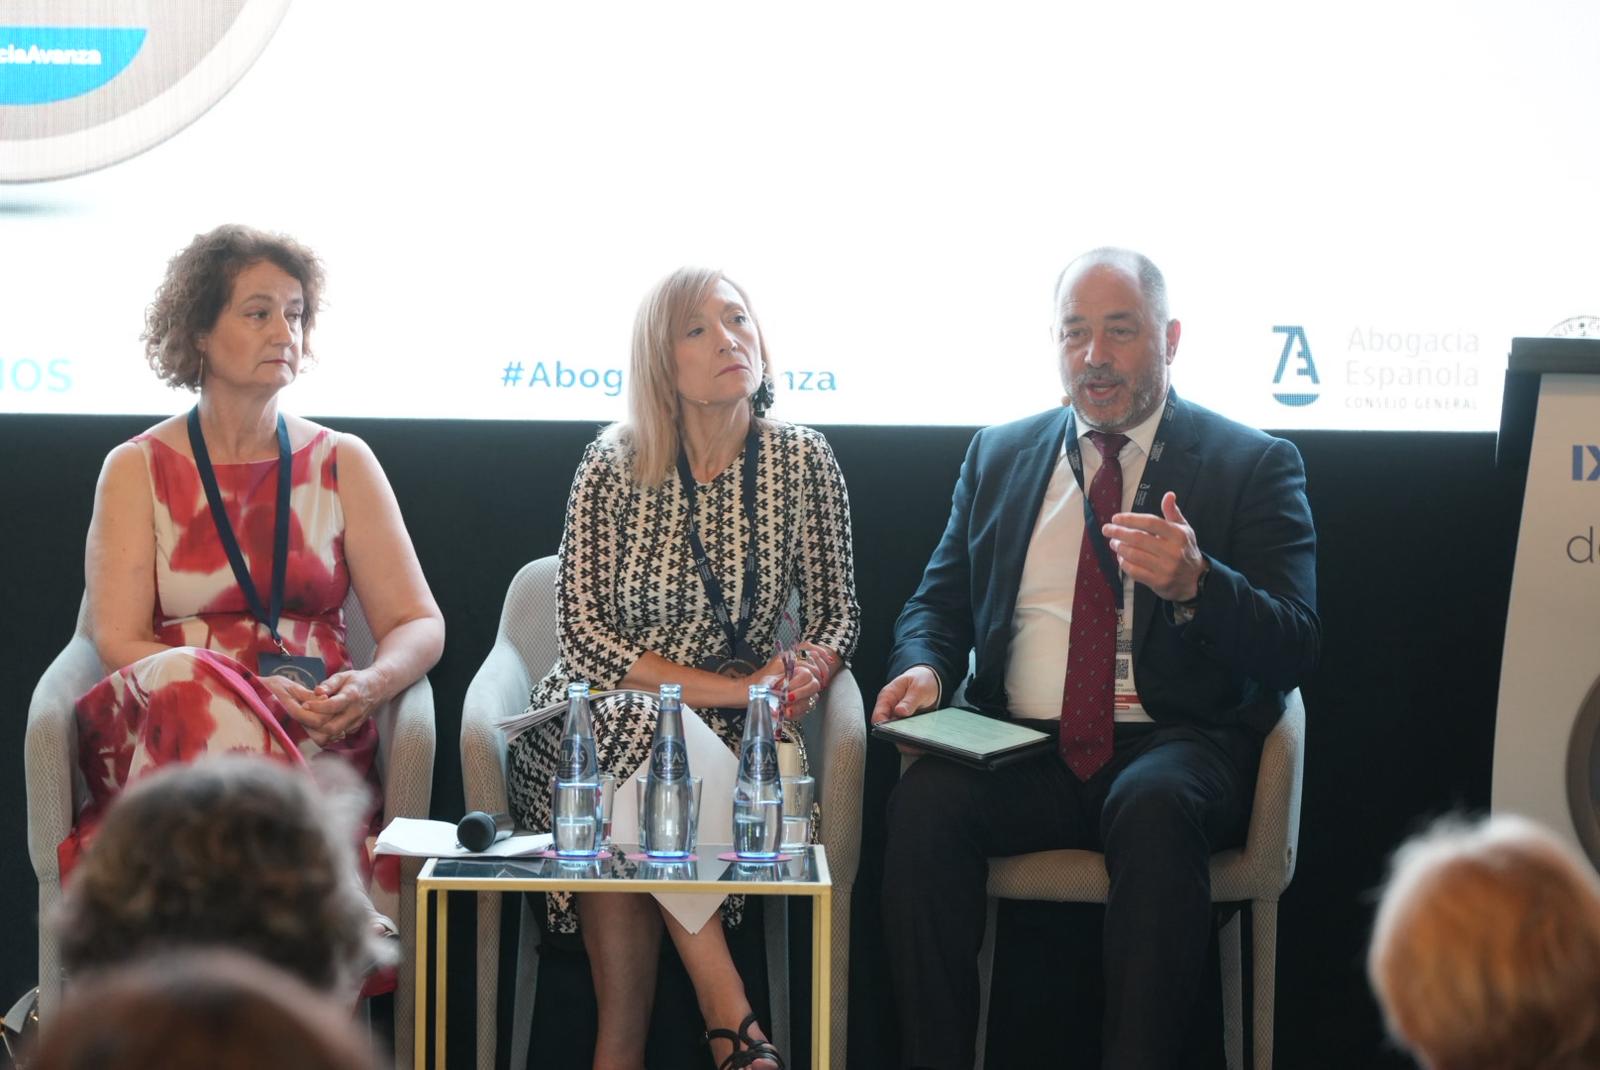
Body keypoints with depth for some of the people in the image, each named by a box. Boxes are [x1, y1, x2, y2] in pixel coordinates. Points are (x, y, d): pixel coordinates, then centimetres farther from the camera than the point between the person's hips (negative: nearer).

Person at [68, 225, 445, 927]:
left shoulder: (342, 463, 16)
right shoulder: (138, 469, 11)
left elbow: (420, 626, 11)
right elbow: (118, 644, 0)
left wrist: (370, 685, -14)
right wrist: (255, 691, -17)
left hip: (318, 735, 0)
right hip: (169, 717, 0)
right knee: (189, 681, -37)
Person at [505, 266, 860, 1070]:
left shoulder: (803, 462, 1)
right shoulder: (614, 467, -5)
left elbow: (836, 614, 8)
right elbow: (584, 633, -8)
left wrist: (809, 672, -17)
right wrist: (735, 689, -17)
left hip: (727, 731, 1)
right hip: (598, 722, -1)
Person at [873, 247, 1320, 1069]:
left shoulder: (1253, 465, 6)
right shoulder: (999, 455, 19)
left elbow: (1293, 650, -3)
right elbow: (938, 600, 21)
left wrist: (1194, 583, -23)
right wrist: (924, 666, -4)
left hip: (1171, 743, -3)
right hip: (1020, 747, 3)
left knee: (1155, 807, -38)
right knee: (924, 802, -29)